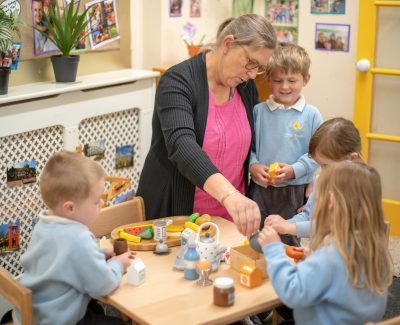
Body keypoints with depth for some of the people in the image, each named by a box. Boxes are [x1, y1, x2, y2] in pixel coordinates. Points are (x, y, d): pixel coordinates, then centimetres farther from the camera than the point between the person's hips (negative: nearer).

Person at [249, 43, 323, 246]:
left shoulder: (311, 115, -4)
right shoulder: (258, 111, 1)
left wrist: (293, 170, -15)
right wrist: (253, 165, -12)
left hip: (293, 191, -1)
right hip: (259, 189, 2)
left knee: (287, 242, 10)